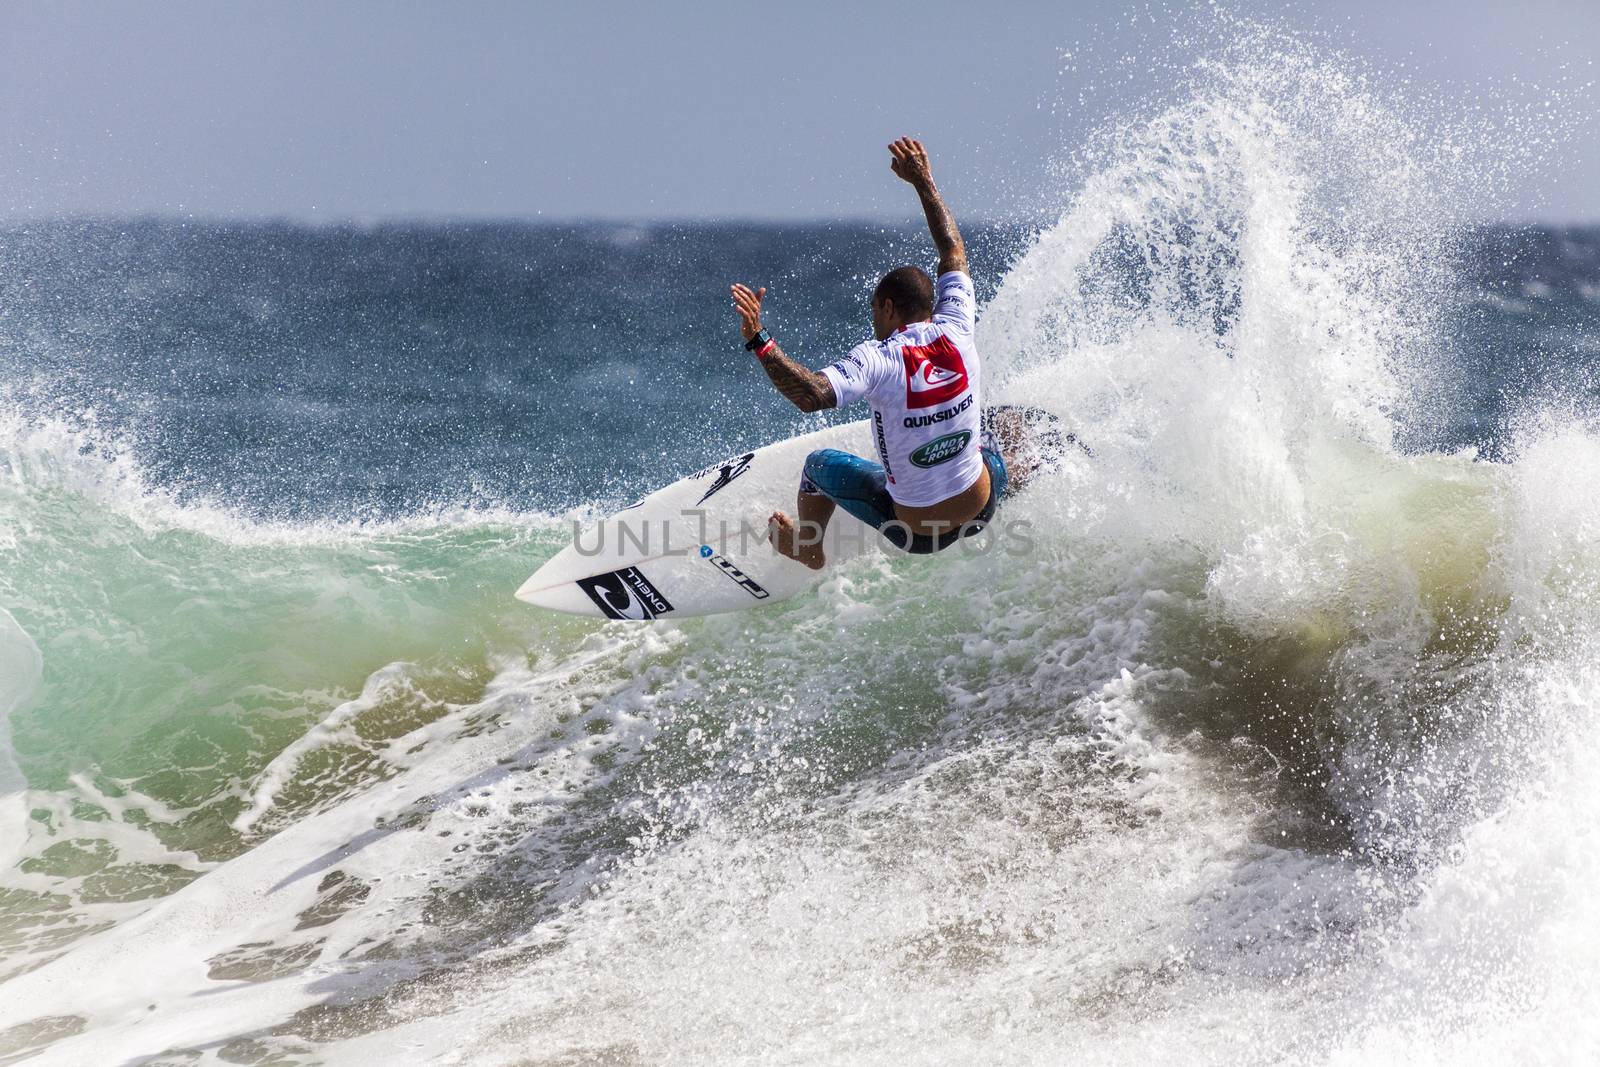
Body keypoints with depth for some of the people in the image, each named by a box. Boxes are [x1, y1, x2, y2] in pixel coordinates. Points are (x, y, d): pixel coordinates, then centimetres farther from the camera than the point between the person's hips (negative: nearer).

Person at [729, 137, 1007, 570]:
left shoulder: (877, 360, -24)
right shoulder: (955, 333, -11)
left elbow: (811, 395, -42)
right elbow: (954, 253, 6)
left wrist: (758, 341, -38)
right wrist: (923, 181, 15)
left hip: (916, 529, -3)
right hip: (982, 511, 3)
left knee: (821, 463, 23)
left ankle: (807, 548, 47)